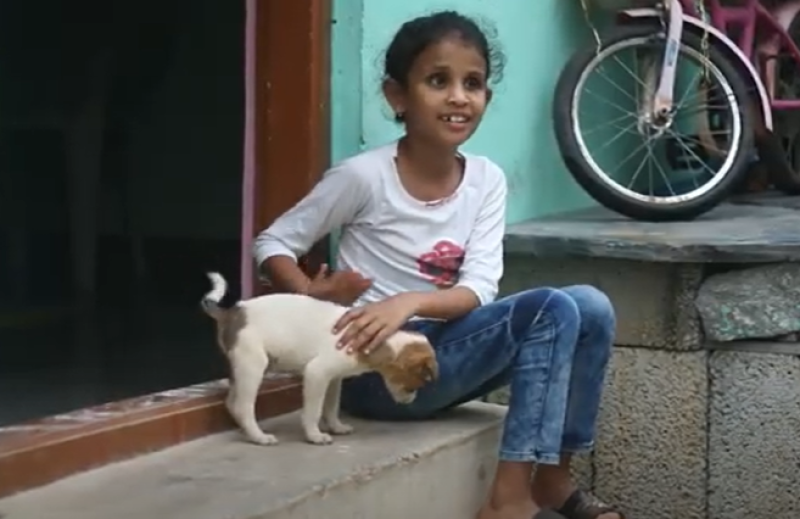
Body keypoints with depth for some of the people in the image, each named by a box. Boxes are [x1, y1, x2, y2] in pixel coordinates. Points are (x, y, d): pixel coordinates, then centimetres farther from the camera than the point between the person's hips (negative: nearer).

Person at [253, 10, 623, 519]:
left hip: (445, 353, 6)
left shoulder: (487, 180, 1)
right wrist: (314, 299, -22)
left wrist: (411, 302, -27)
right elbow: (273, 243, -4)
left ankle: (552, 476, -3)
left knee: (591, 307, -13)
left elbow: (480, 289, -8)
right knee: (552, 309, -23)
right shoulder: (364, 176, -12)